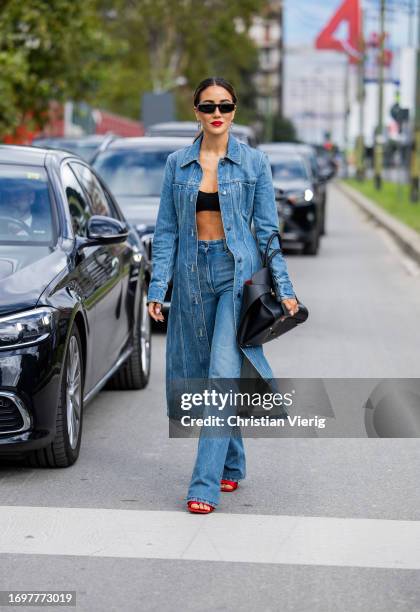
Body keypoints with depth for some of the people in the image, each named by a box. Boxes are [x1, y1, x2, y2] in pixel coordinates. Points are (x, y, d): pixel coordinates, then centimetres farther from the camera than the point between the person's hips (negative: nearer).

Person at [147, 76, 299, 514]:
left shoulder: (253, 162, 0)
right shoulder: (177, 164, 6)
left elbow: (267, 228, 2)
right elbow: (166, 229, 7)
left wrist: (283, 288, 0)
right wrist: (157, 287, 0)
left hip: (238, 272, -3)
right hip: (193, 273, 3)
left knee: (223, 373, -12)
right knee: (200, 374, 10)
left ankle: (206, 484, -12)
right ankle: (232, 465, 29)